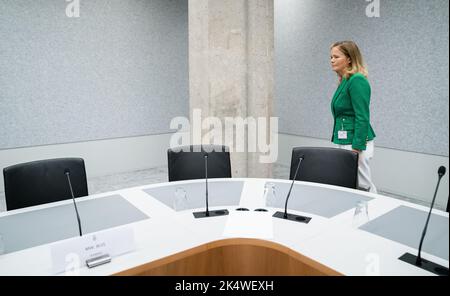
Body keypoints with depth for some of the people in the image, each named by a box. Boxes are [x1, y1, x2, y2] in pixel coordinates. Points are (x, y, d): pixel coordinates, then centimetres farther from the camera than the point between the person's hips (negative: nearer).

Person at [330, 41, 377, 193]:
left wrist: (356, 149, -21)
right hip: (345, 142, 10)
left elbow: (362, 118, -19)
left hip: (355, 143, -10)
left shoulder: (357, 80, -14)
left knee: (362, 187, -2)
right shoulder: (345, 81, 13)